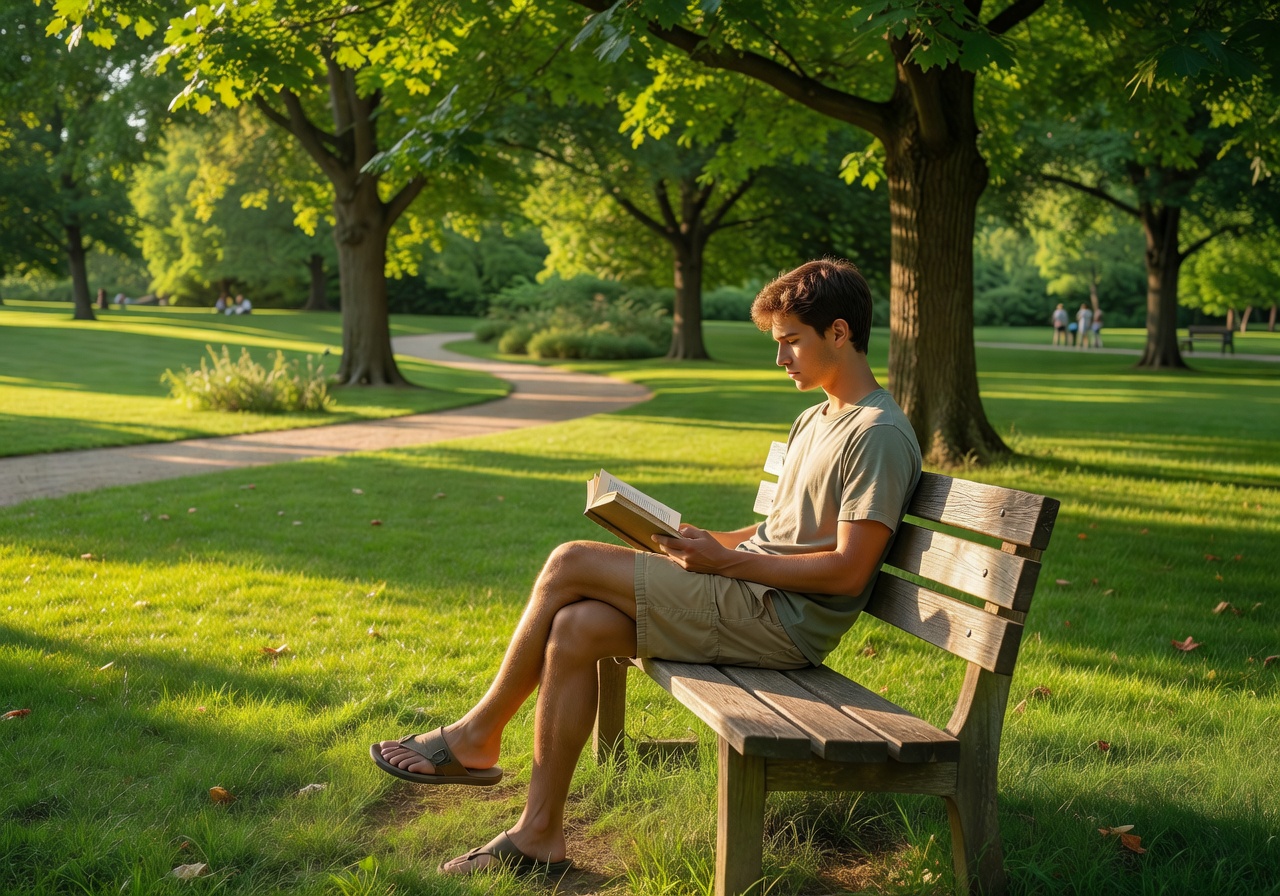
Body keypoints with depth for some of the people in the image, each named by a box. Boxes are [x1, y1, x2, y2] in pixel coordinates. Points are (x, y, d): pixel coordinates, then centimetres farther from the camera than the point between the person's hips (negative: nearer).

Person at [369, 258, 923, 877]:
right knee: (575, 628, -11)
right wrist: (706, 541, 5)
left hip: (779, 622, -9)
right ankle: (539, 836, -4)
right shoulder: (814, 422, 19)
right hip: (752, 600, 9)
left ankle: (478, 736, 2)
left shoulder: (879, 435, -11)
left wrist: (725, 559, -15)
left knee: (572, 563, -15)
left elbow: (848, 569, -18)